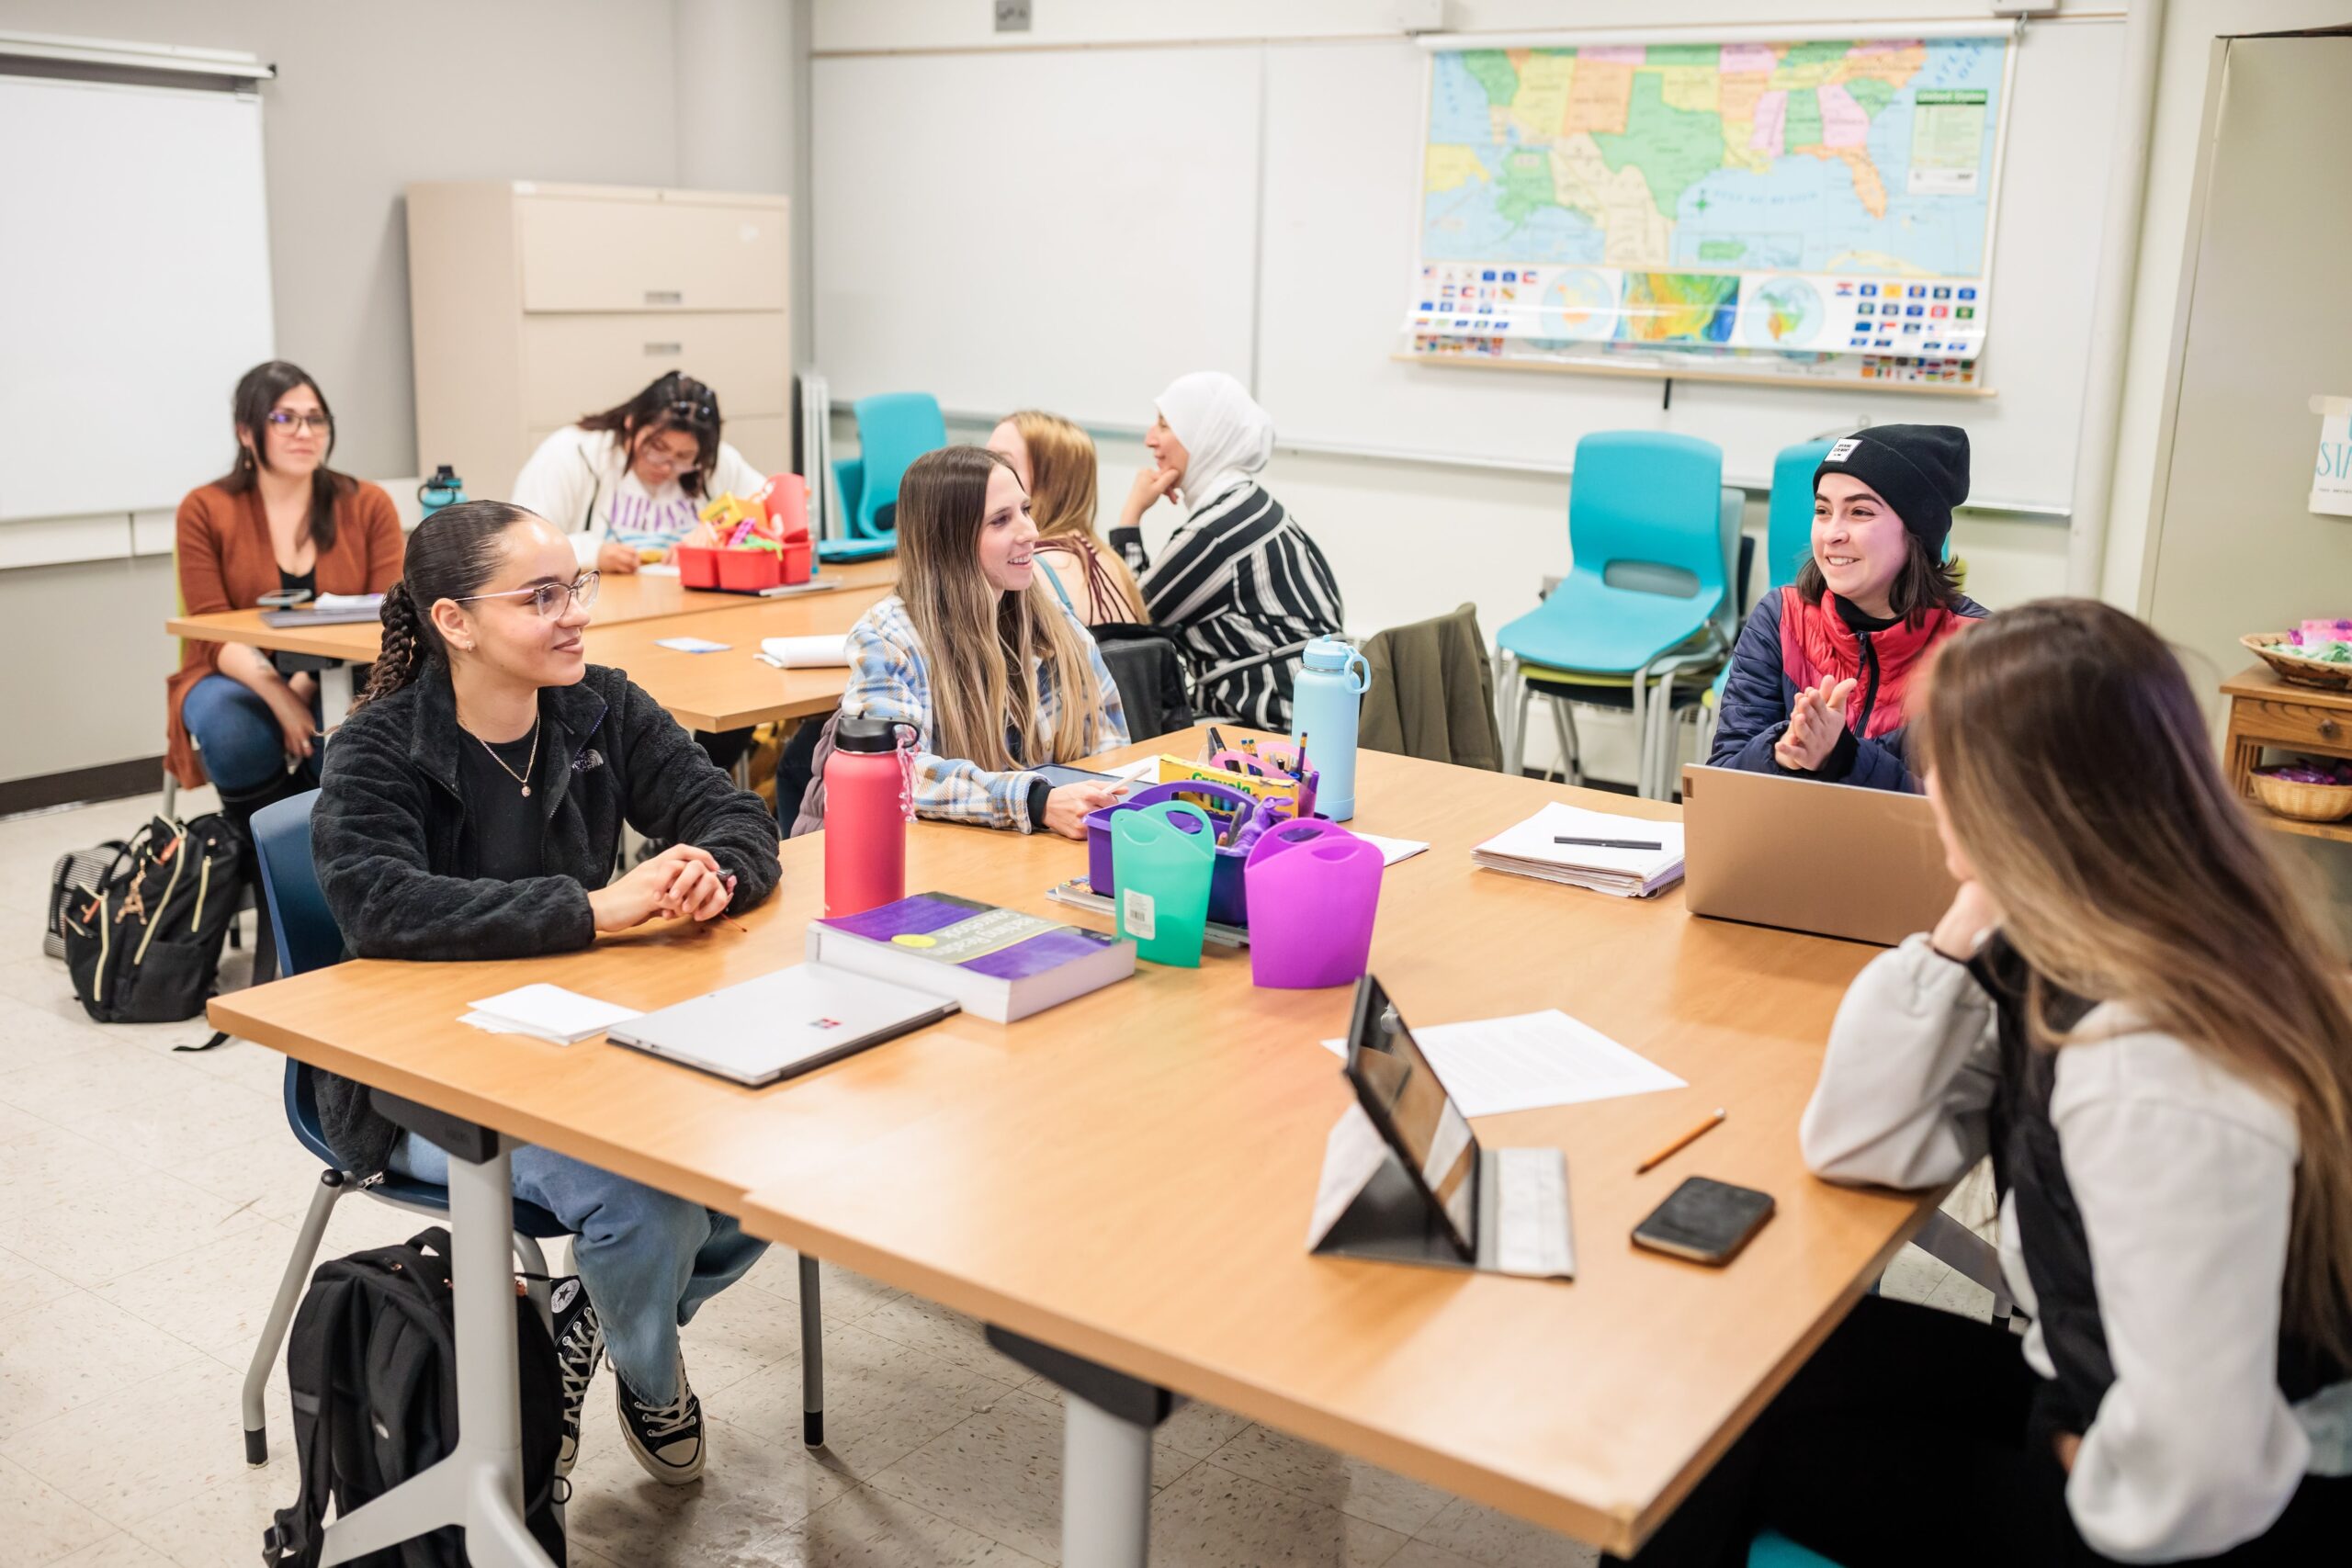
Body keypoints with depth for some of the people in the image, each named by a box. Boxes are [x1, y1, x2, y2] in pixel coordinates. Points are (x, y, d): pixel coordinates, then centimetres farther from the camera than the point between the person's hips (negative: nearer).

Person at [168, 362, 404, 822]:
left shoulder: (369, 506, 3)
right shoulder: (205, 511, 0)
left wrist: (313, 682, -22)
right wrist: (279, 695, -26)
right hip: (242, 680, 0)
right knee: (233, 732, -35)